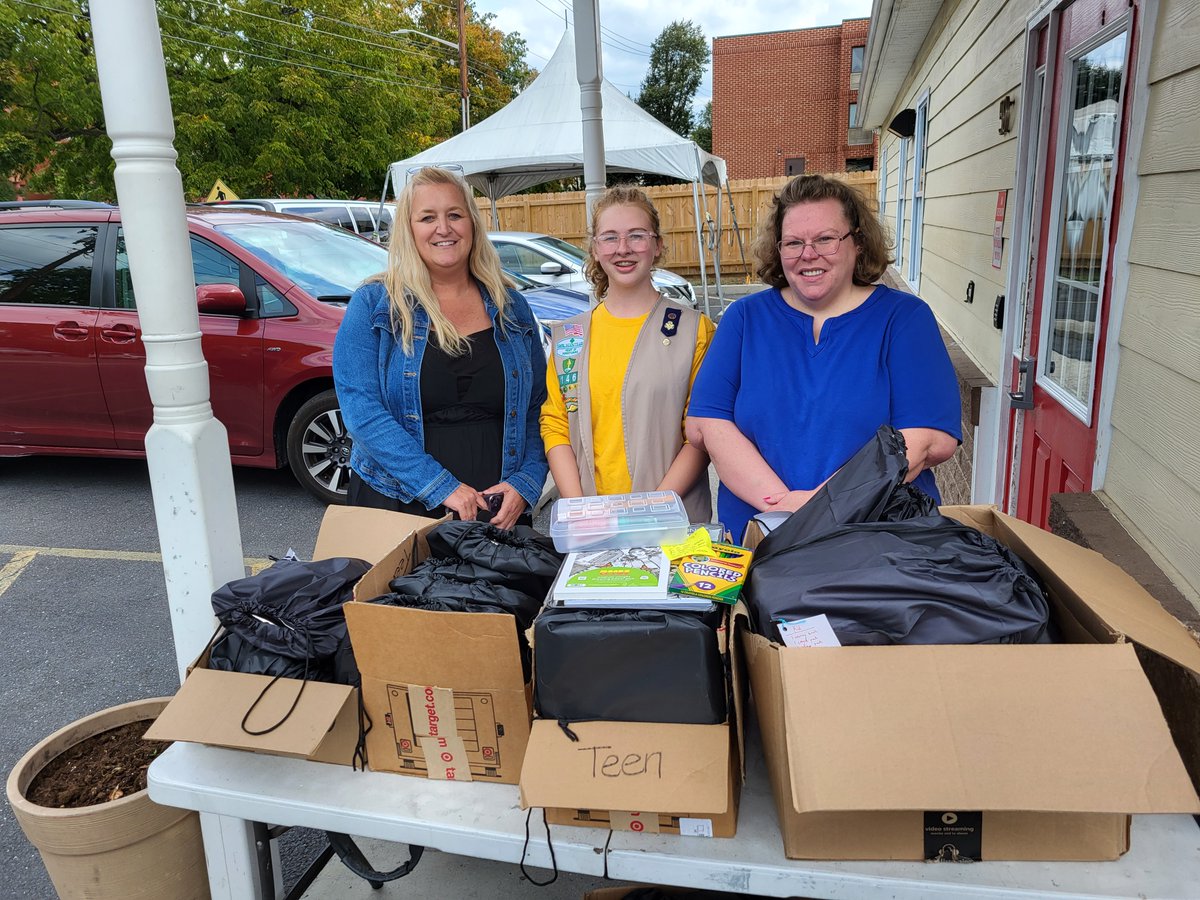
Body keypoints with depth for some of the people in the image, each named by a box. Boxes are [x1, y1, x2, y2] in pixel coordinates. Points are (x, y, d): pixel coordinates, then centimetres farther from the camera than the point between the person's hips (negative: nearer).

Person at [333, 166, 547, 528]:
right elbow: (362, 412, -12)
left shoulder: (511, 308, 7)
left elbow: (537, 411, 7)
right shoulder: (373, 306, -2)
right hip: (397, 509, -2)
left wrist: (524, 484, -9)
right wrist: (442, 487, -19)